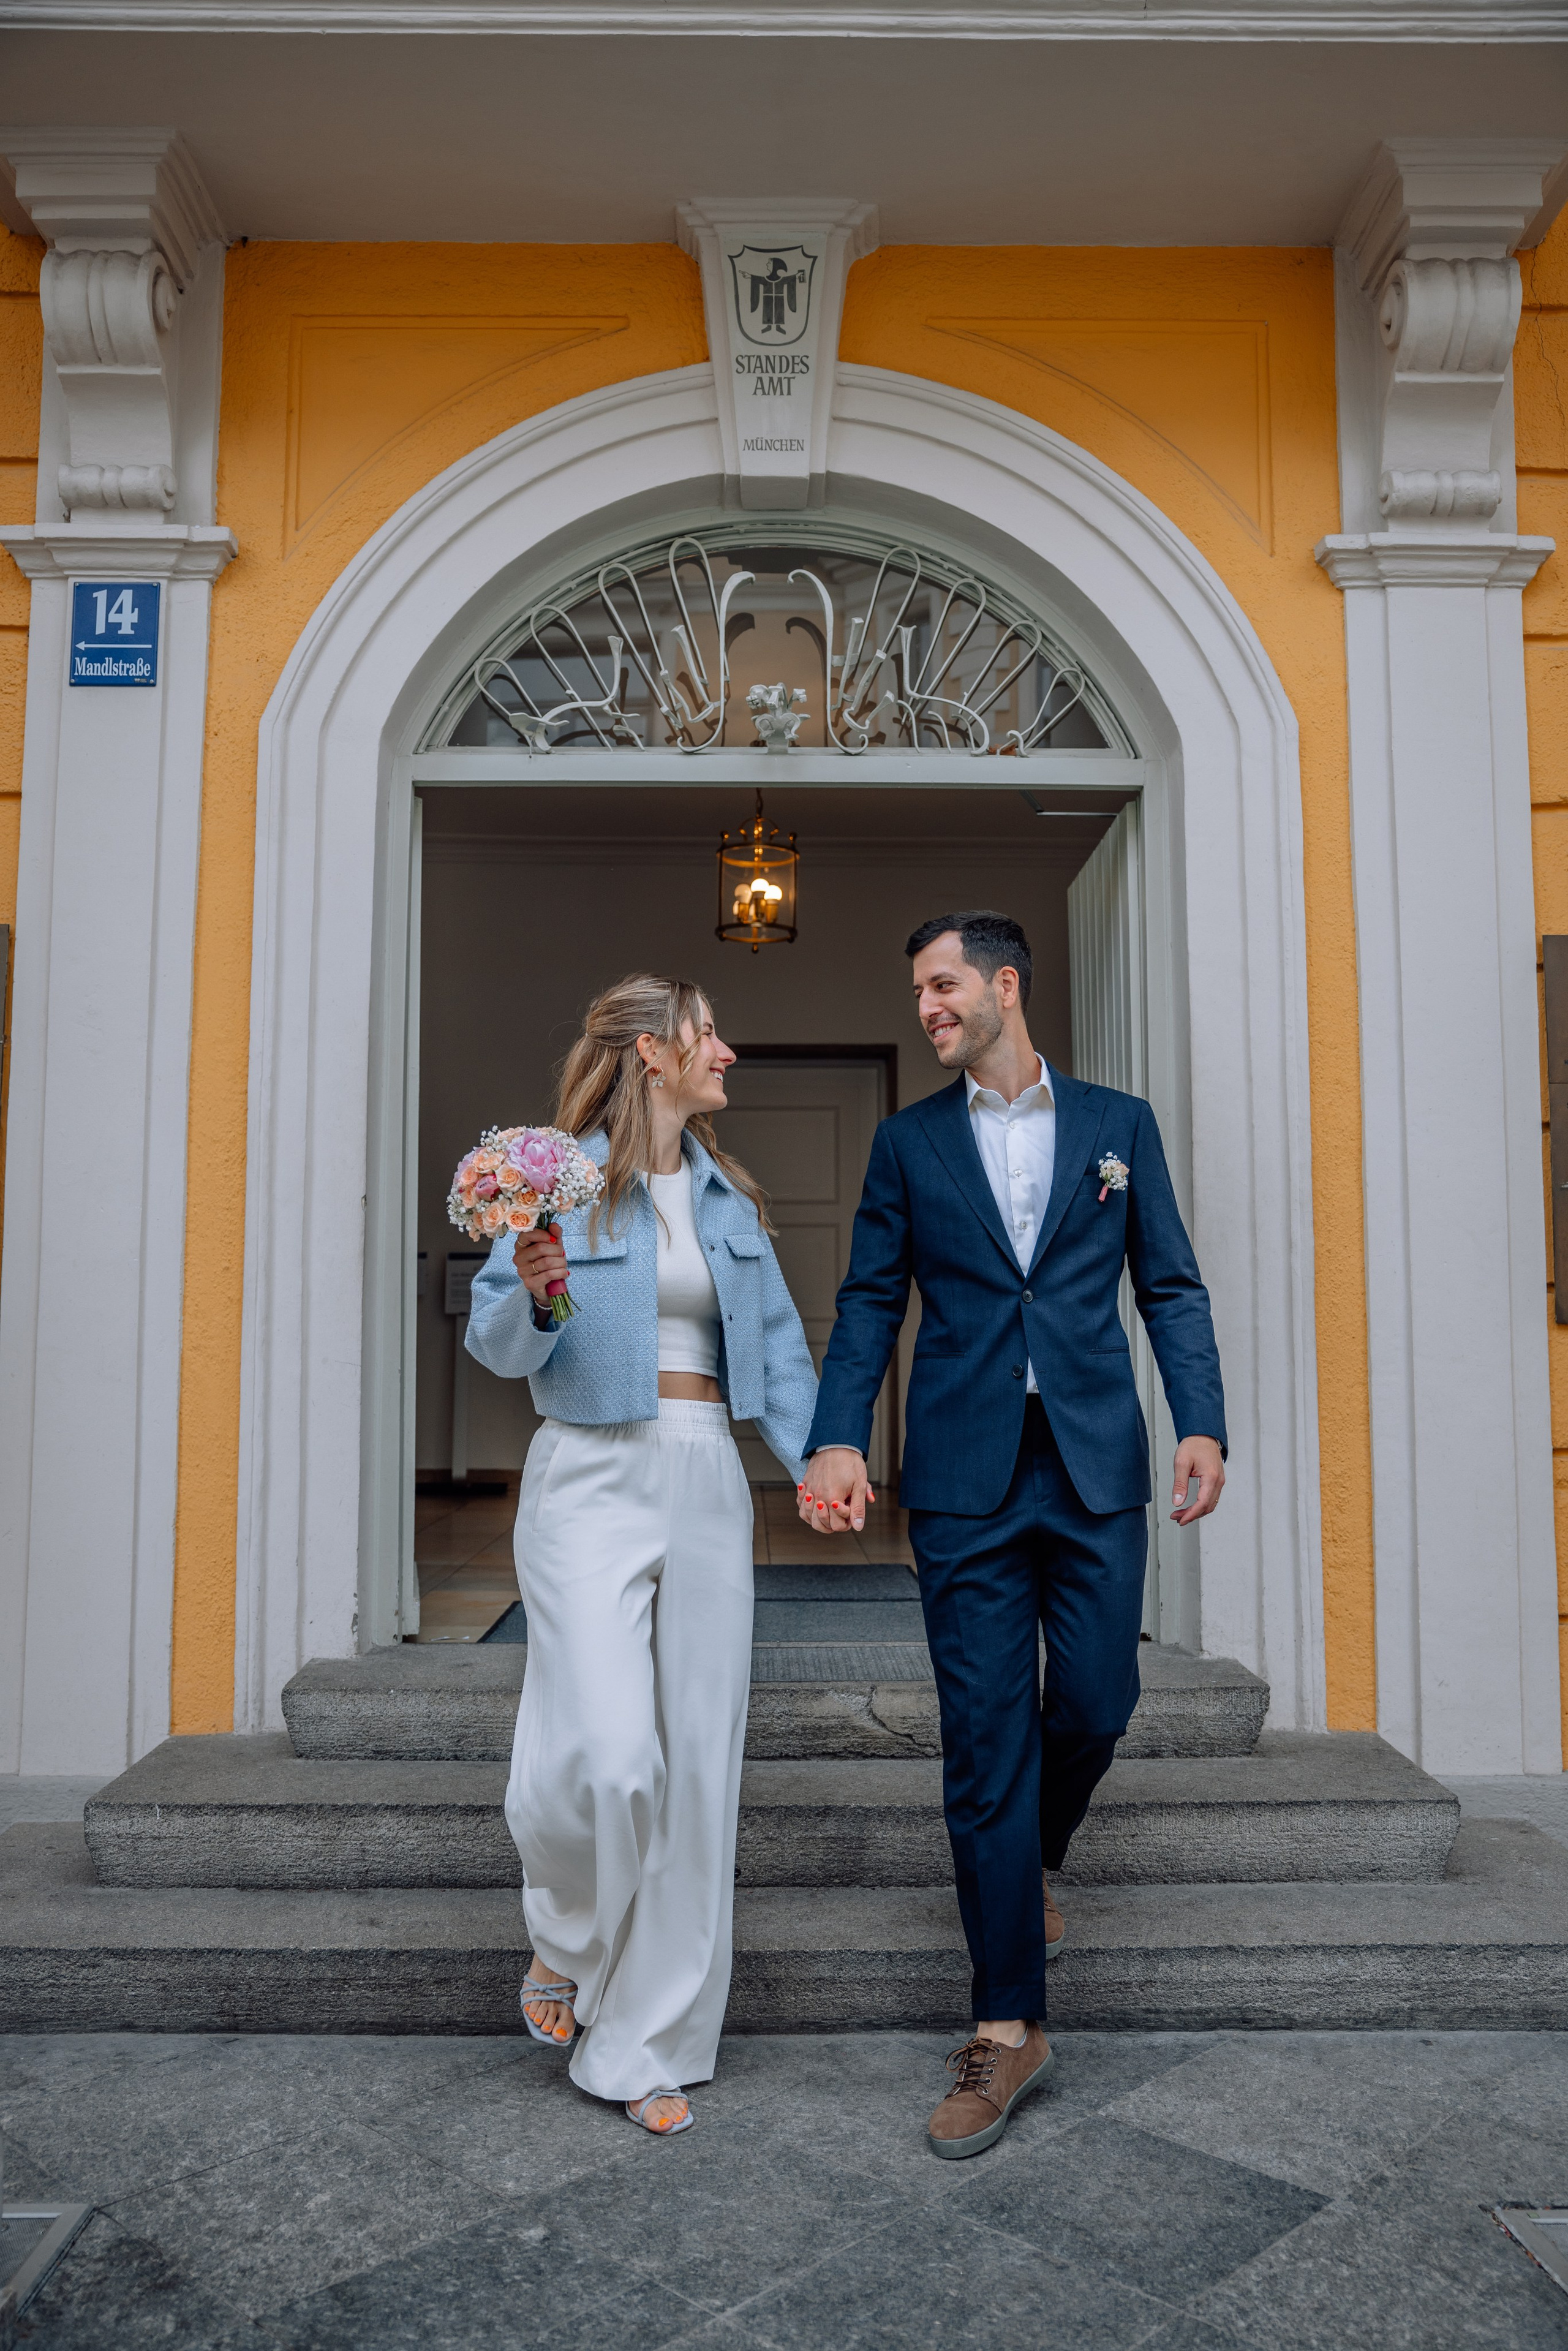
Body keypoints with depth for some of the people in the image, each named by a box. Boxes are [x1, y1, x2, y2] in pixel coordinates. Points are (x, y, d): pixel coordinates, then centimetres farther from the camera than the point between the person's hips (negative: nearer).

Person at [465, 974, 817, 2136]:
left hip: (707, 1484, 5)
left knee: (697, 1768, 6)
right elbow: (499, 1347, -3)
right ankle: (563, 1939, 24)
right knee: (605, 1756, -12)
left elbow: (778, 1338, 10)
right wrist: (534, 1295, -25)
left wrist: (814, 1456, -5)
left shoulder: (730, 1194, 12)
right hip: (593, 1477, -5)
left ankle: (647, 2048, 22)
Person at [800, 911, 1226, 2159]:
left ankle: (1033, 1861, 38)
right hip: (966, 1478, 0)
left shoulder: (1119, 1124, 9)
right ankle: (1008, 2027, 12)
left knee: (1095, 1703, 3)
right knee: (986, 1738, 1)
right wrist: (837, 1437, -7)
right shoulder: (908, 1142, 9)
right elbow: (871, 1303, 6)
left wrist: (1203, 1421, -6)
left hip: (1097, 1468, 1)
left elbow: (1173, 1285, 7)